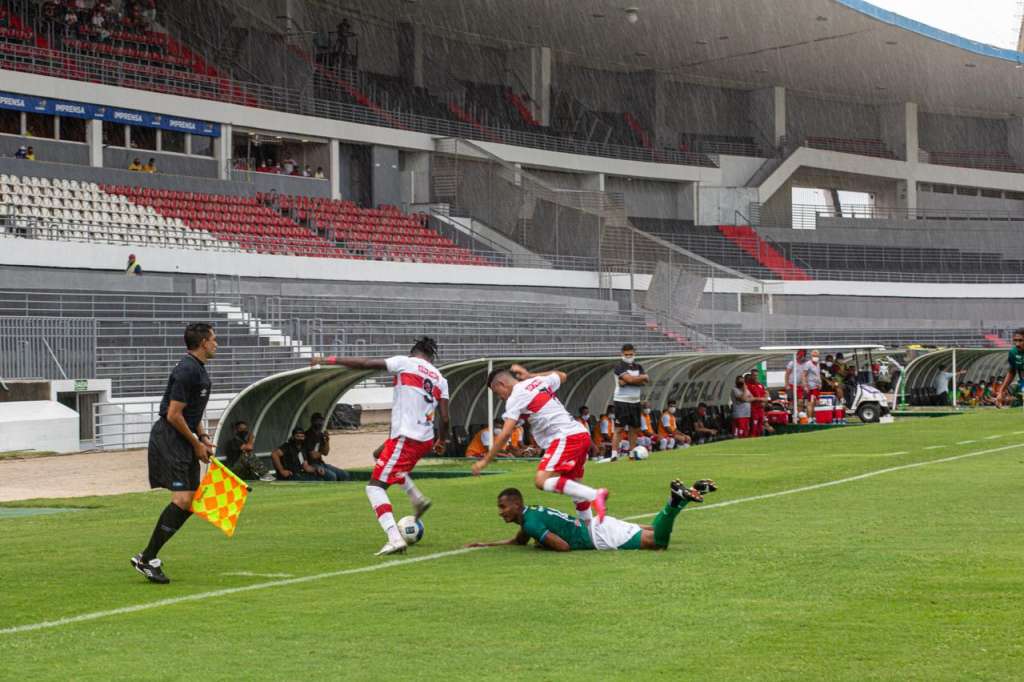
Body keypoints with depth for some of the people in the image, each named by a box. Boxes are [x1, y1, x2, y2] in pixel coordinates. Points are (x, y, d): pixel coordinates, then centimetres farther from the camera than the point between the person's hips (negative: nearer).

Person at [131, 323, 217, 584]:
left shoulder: (199, 369, 16)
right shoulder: (186, 370, -17)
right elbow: (174, 415, -20)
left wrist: (203, 437, 13)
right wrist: (196, 443, -11)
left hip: (185, 442, 10)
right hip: (169, 438, -10)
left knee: (192, 500, 5)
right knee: (181, 499, -17)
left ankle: (150, 555, 9)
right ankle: (146, 559, -12)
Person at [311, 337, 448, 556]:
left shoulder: (405, 362, -2)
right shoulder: (440, 379, 10)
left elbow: (367, 364, -8)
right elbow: (444, 418, 7)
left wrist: (331, 360, -3)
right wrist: (442, 441, 26)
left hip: (405, 438, -7)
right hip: (425, 439, 7)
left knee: (375, 487, -4)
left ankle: (395, 539, -22)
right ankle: (418, 499, 24)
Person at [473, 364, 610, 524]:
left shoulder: (515, 398, -3)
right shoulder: (539, 381, 18)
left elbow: (505, 434, -11)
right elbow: (562, 376, 40)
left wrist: (485, 461, -5)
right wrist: (529, 375, 37)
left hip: (565, 438, -9)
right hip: (582, 434, 9)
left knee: (542, 481, -20)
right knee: (574, 487, 17)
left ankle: (595, 495, -27)